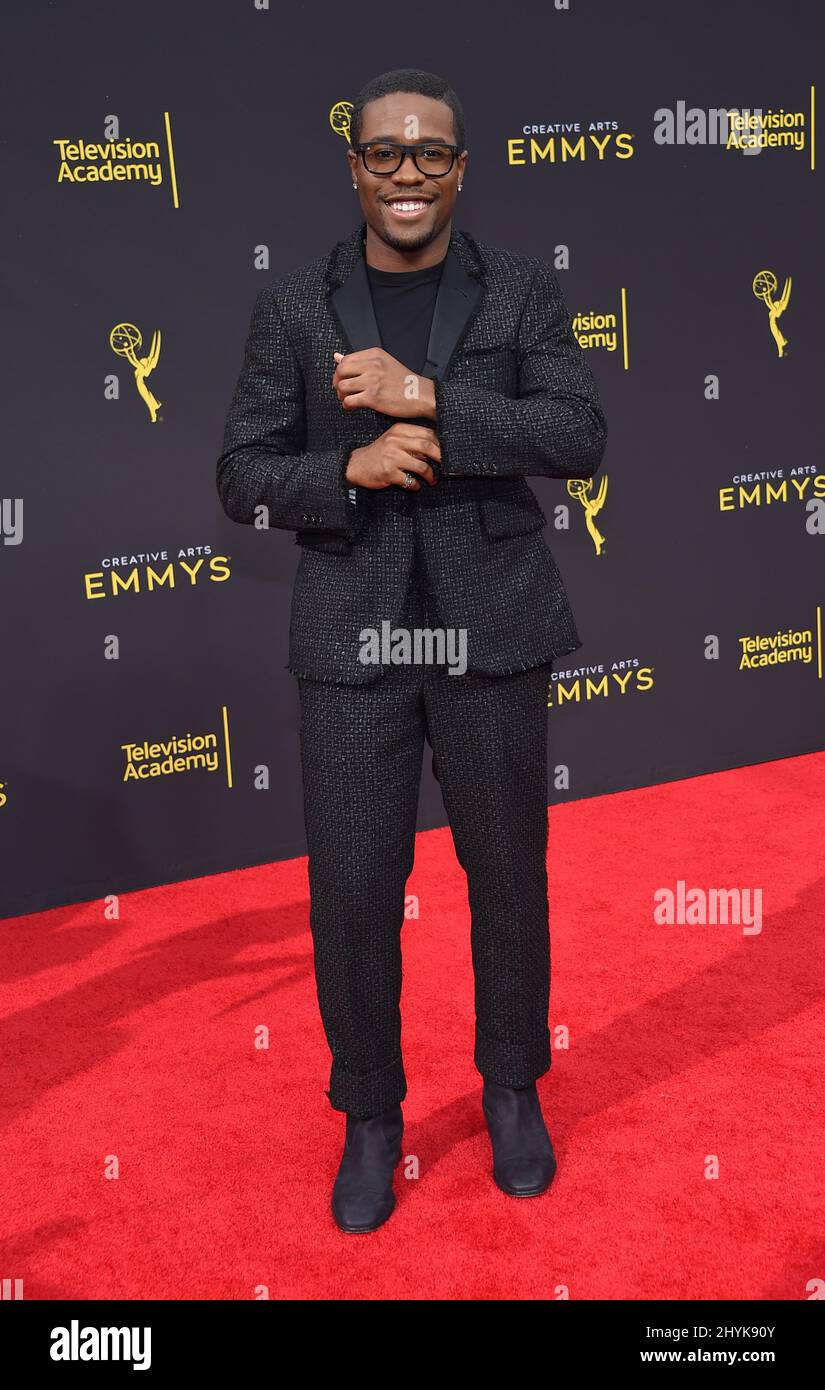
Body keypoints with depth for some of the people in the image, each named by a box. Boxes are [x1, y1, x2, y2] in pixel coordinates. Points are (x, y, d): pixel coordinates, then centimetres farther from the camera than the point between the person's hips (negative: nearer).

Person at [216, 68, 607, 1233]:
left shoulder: (523, 291, 3)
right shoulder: (294, 308, 3)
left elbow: (580, 438, -10)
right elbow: (245, 479, 1)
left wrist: (429, 399, -19)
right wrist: (352, 470, -17)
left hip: (493, 635, 0)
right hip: (353, 641, 0)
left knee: (509, 876, 12)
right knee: (352, 896, 4)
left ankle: (512, 1088, 36)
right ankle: (369, 1113, 27)